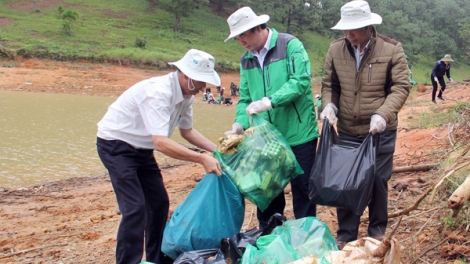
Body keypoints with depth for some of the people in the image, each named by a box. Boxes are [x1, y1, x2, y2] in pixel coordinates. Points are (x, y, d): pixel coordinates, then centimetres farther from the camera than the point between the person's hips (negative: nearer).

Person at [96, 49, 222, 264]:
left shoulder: (186, 94, -5)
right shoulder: (158, 92, -32)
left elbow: (187, 131, 10)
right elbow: (161, 143, -39)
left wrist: (216, 150, -2)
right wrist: (202, 159, -37)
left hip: (141, 149, 9)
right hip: (116, 146, -9)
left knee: (159, 202, 11)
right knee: (135, 208, -17)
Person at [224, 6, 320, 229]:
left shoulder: (290, 45, -8)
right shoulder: (246, 60, 10)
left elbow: (300, 81, -19)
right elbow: (245, 98, 9)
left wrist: (269, 101, -27)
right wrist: (240, 123, -10)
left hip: (298, 134, -5)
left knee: (302, 188, 6)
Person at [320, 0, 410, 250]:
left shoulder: (392, 49, -11)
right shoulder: (335, 49, -3)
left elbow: (401, 87, -11)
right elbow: (329, 84, 6)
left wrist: (383, 114, -26)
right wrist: (329, 104, -15)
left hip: (380, 132, -2)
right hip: (346, 131, 2)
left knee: (377, 180, 10)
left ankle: (377, 230, 31)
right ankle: (346, 234, 24)